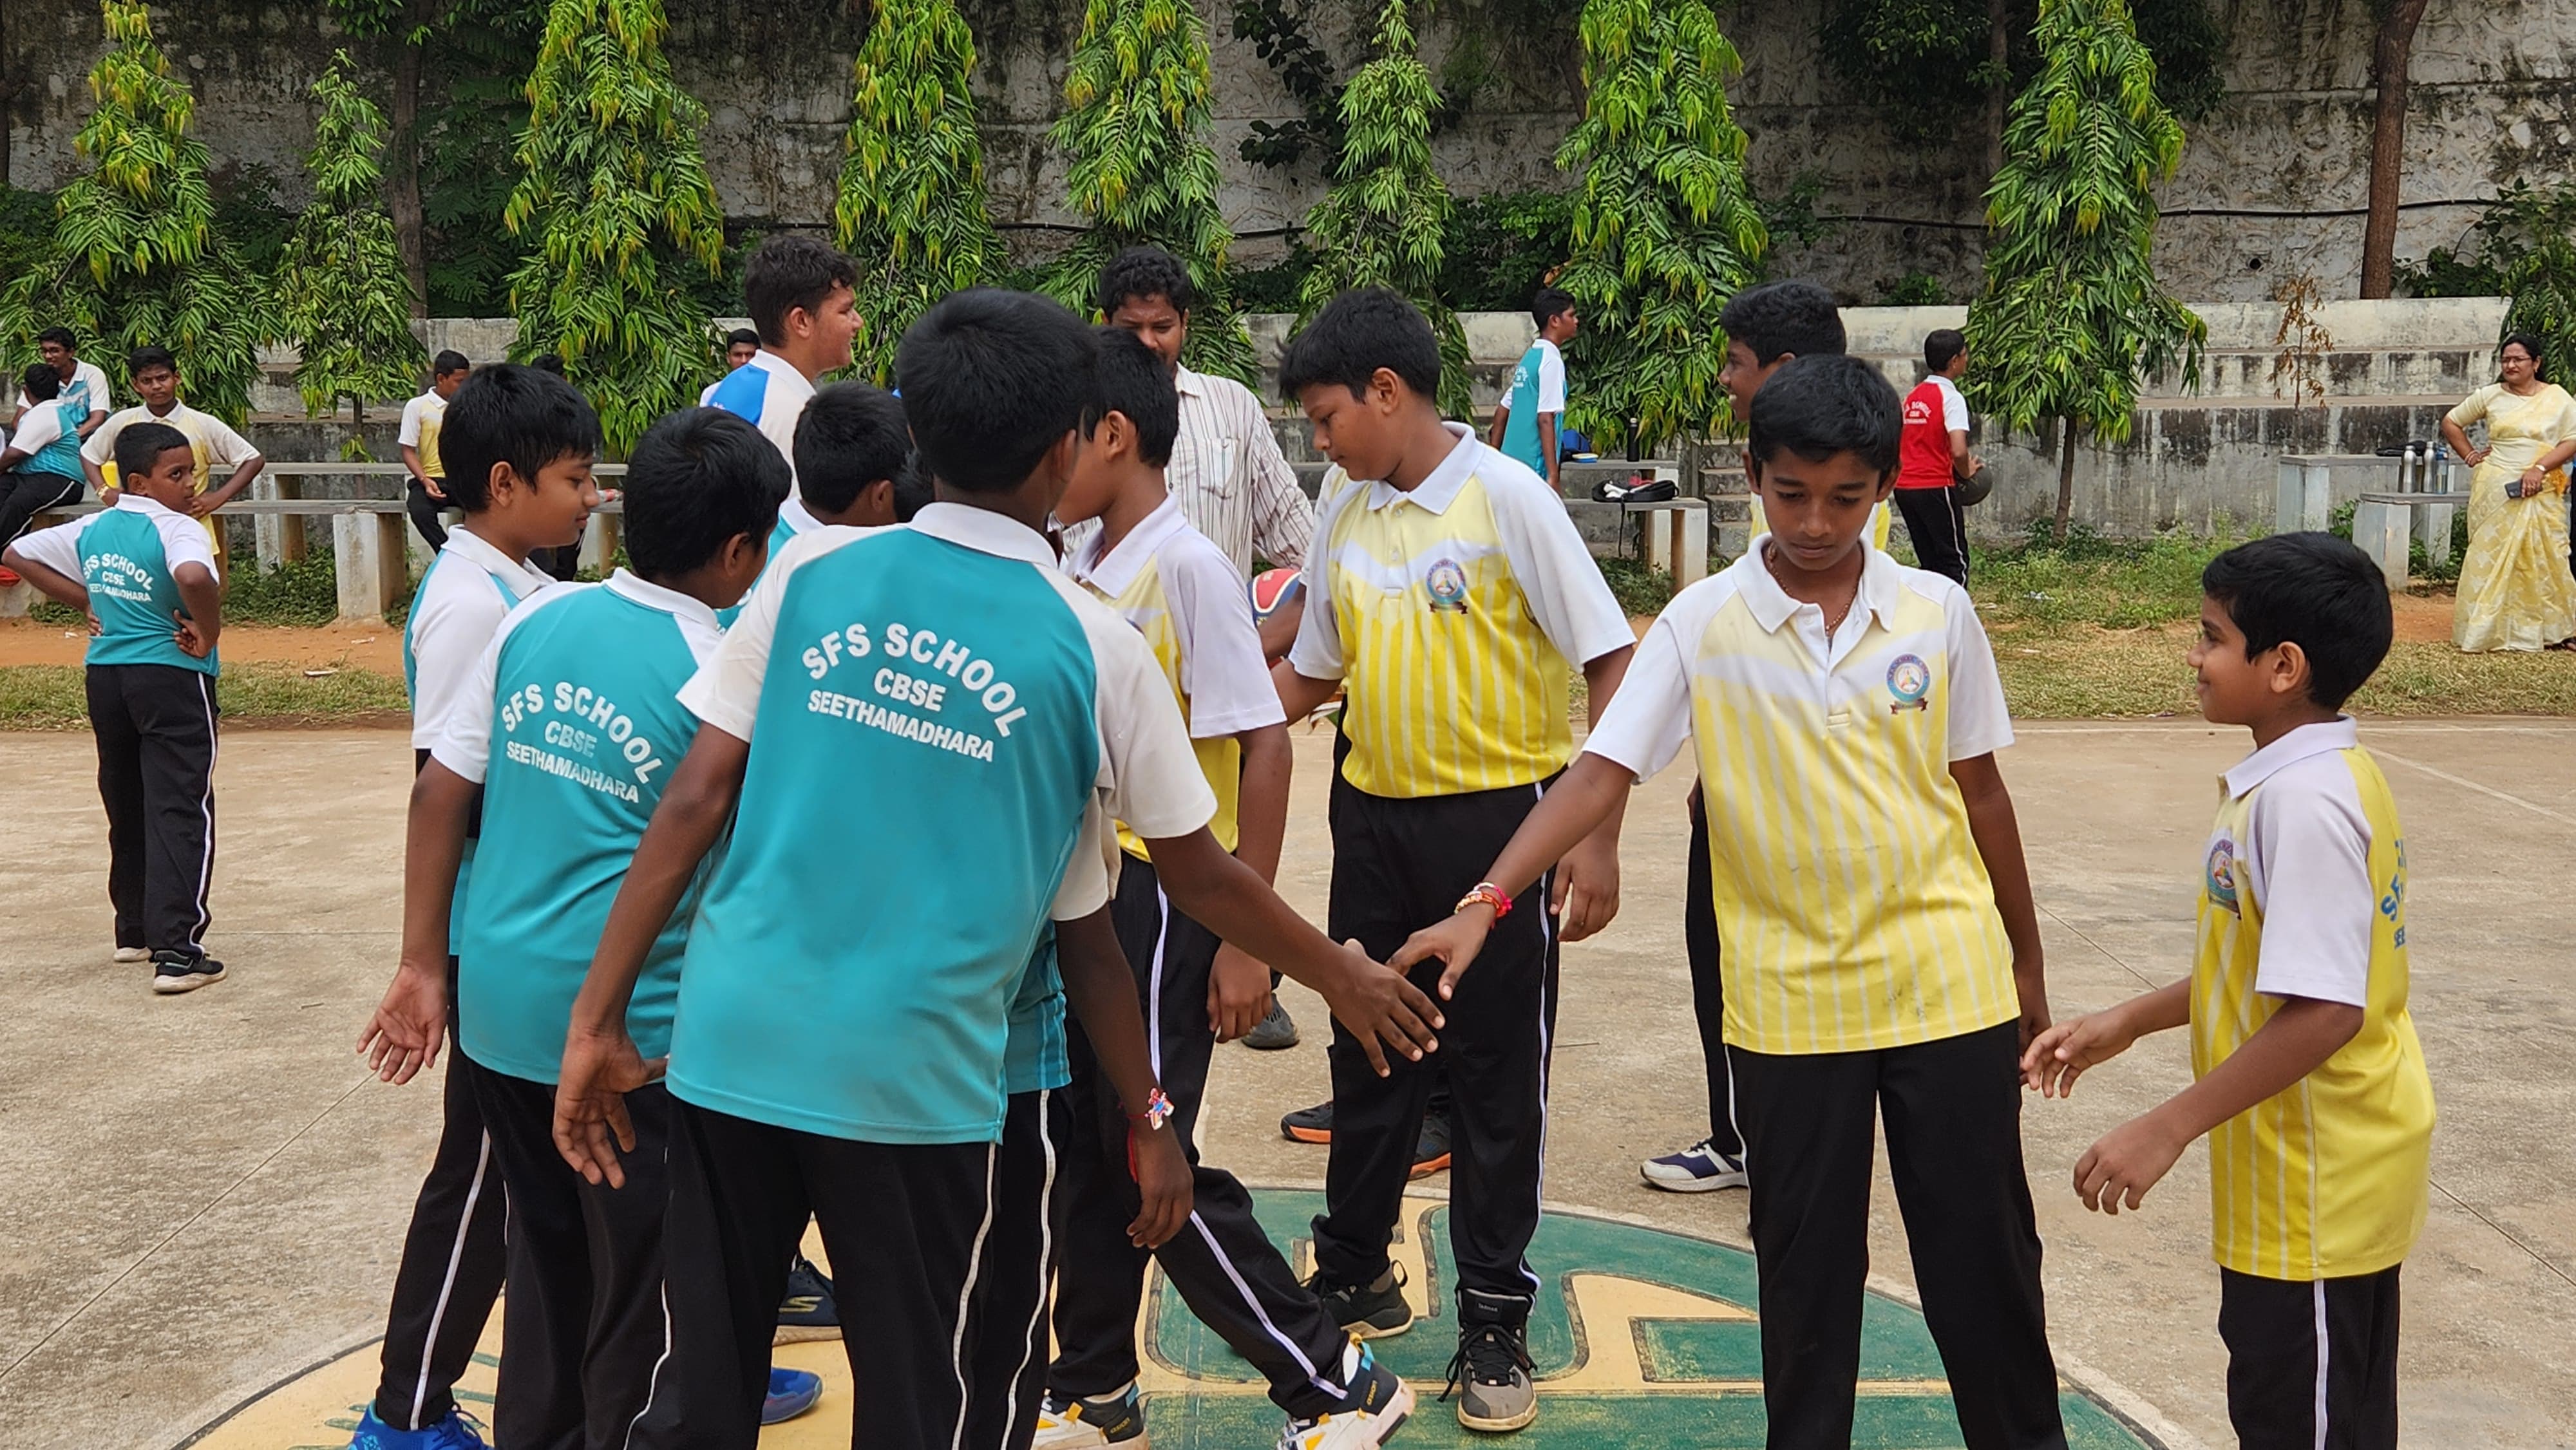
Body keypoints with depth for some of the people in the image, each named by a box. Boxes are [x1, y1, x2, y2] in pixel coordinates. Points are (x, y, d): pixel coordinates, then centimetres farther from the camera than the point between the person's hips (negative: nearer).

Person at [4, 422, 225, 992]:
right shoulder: (176, 530, -15)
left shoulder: (93, 529, 8)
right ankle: (176, 951, -13)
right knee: (180, 811, -7)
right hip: (170, 676, -7)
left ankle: (134, 930, 30)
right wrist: (208, 636, -19)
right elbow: (194, 577, -36)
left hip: (106, 674, 7)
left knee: (126, 807, 19)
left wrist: (86, 603, 15)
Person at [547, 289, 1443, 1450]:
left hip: (731, 1042, 3)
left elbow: (694, 803, -1)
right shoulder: (1093, 647, -3)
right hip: (914, 1076, -3)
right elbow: (1198, 878, 7)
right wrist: (1344, 980, 23)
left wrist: (597, 1016, 4)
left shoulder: (811, 570, 2)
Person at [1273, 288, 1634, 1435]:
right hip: (1373, 819, 6)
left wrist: (1597, 835, -18)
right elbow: (1311, 675, 16)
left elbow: (1611, 664, -13)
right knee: (1367, 1054, 16)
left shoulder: (1503, 495, -13)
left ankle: (1494, 1320, 19)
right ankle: (1354, 1274, 35)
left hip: (1495, 821, -5)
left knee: (1497, 1075, 4)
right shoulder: (1344, 509, 6)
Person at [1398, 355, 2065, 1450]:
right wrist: (1486, 902, -25)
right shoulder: (1701, 624, -6)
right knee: (1805, 1264, 11)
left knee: (1983, 1249, 11)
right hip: (1791, 1001, -1)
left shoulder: (1938, 612, -2)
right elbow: (1602, 772, -13)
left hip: (1949, 987, 1)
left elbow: (1980, 792, 7)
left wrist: (2026, 964, 12)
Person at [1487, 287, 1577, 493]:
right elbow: (1545, 419, -18)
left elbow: (1502, 411, 19)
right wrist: (1553, 476, -20)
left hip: (1512, 464, 9)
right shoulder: (1551, 361, -11)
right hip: (1534, 468, -9)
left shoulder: (1529, 358, 15)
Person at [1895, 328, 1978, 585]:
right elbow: (1958, 452, -23)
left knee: (1930, 561, 14)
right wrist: (1966, 473, -2)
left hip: (1905, 487, 7)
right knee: (1955, 562, 1)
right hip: (1936, 487, -7)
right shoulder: (1951, 397, -12)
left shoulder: (1913, 396, 12)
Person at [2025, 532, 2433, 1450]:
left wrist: (2168, 1129, -25)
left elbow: (2324, 1009, -29)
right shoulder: (2310, 780, 7)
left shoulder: (2305, 800, -25)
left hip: (2318, 1185, -10)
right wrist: (2128, 1023, 14)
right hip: (2327, 1174, 10)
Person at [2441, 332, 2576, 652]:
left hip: (2540, 493, 0)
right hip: (2495, 490, 0)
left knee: (2542, 558, 0)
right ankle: (2483, 629, 2)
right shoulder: (2490, 395, 5)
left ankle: (2549, 629, 10)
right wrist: (2469, 454, 5)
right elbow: (2451, 422, 15)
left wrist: (2540, 468, -15)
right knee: (2489, 556, -1)